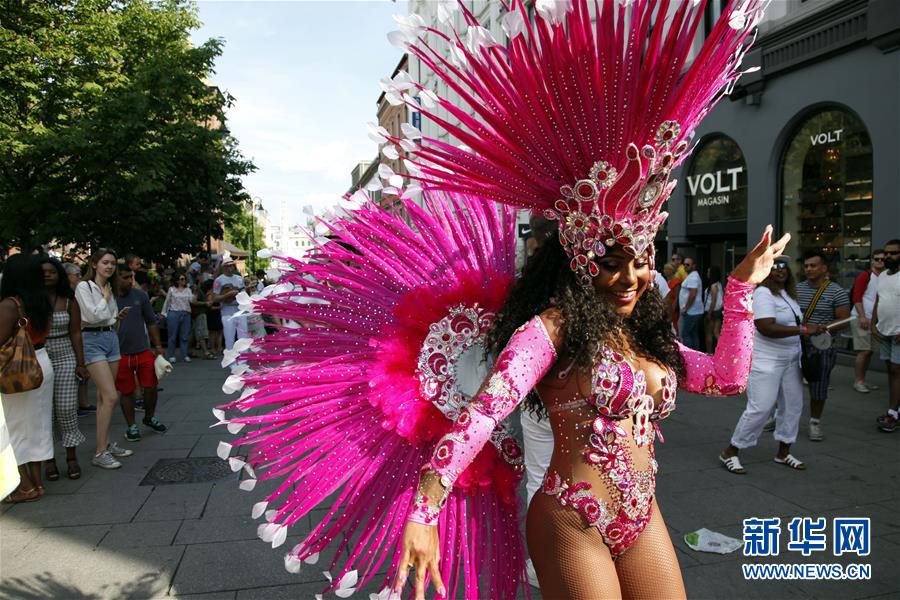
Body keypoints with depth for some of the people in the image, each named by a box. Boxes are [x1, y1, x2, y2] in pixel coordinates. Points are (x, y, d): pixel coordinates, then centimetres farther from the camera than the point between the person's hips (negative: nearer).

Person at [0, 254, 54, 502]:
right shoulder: (43, 302, 3)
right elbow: (42, 333, 4)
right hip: (42, 363, 7)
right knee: (36, 424, 15)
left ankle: (26, 487, 11)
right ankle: (37, 482, 23)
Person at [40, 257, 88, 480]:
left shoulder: (69, 300, 3)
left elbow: (75, 333, 3)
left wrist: (80, 364, -1)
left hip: (65, 358, 0)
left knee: (67, 408, -1)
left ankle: (72, 457, 11)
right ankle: (48, 458, 16)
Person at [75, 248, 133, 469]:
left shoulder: (109, 287, 14)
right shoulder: (84, 287, -8)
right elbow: (92, 316, -16)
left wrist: (118, 316, 3)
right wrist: (105, 299, -5)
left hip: (111, 337, 7)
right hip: (93, 340, -7)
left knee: (104, 397, 12)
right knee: (111, 397, -14)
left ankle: (105, 443, 20)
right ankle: (100, 452, -7)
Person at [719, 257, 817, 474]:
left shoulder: (787, 294, 13)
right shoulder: (763, 293, -16)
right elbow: (766, 328, -27)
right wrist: (803, 330, -27)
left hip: (790, 360, 9)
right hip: (765, 361, -9)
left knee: (793, 405, 12)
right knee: (759, 408, -10)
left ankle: (783, 452, 28)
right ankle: (730, 453, 2)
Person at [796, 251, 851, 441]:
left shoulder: (837, 293, -5)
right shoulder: (797, 289, 4)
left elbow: (844, 321, -7)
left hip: (822, 348, -3)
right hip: (796, 345, 3)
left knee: (818, 388, 6)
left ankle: (815, 422, 25)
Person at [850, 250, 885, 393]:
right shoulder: (865, 276, -7)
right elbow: (856, 298, -12)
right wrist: (862, 317, -18)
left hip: (875, 320, 7)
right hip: (861, 318, -7)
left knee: (869, 351, 11)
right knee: (864, 351, -7)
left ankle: (863, 380, 21)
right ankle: (858, 381, 1)